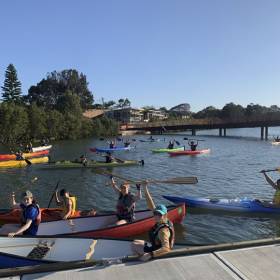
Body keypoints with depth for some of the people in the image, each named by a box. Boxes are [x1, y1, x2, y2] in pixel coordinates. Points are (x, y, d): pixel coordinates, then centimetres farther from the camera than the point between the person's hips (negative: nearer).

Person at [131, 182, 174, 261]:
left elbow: (166, 248, -46)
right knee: (135, 242, 22)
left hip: (157, 251, -9)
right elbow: (151, 206, -10)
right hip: (156, 246, 9)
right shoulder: (163, 221, -11)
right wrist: (145, 188, -14)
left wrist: (150, 254, -54)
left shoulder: (163, 231, -34)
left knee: (134, 246, 0)